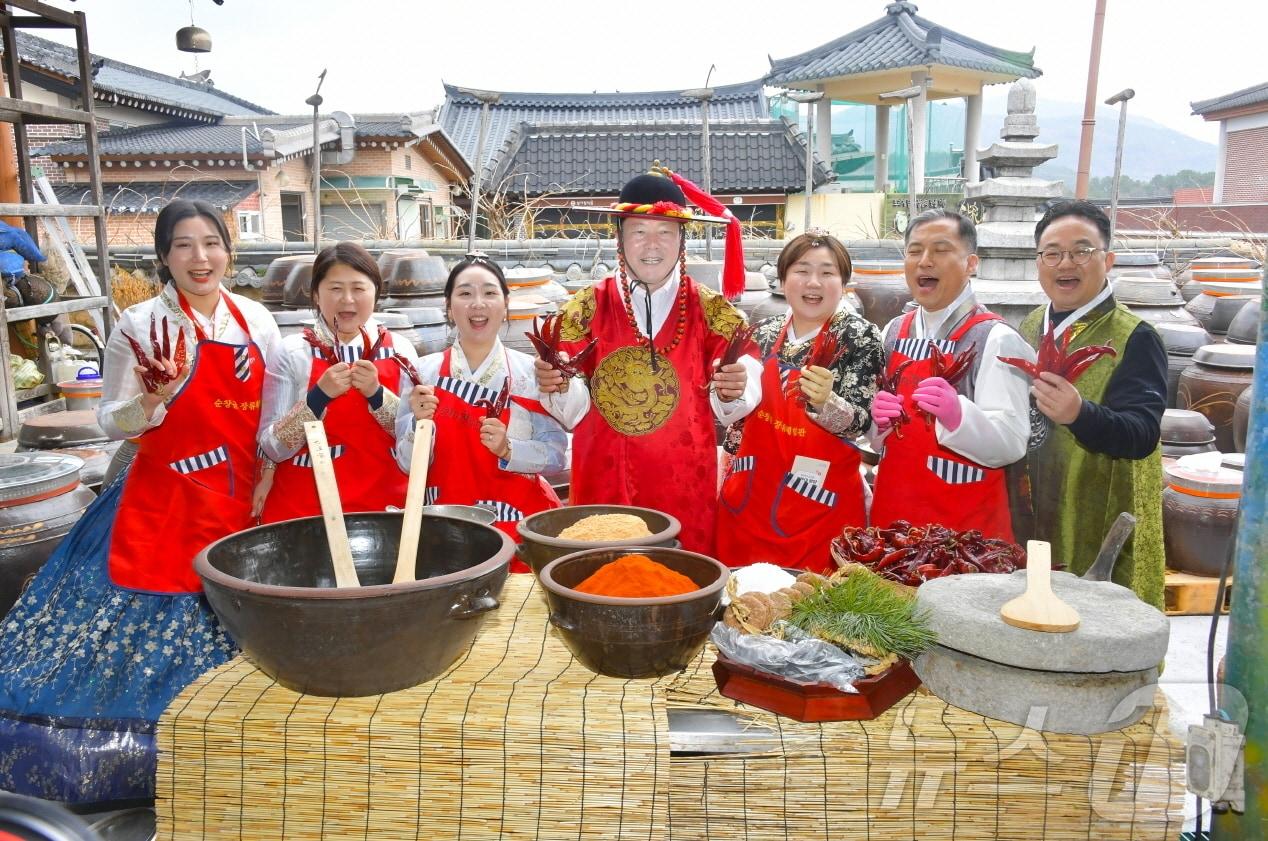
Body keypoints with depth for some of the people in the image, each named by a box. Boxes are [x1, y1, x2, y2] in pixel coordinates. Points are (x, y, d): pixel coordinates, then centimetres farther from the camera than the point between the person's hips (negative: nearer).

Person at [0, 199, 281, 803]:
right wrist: (150, 400, -22)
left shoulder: (256, 321, 3)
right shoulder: (140, 325, -7)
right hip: (161, 504, -3)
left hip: (238, 504, 4)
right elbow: (111, 423, -2)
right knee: (143, 629, 0)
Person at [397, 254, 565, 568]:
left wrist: (507, 450, -21)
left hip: (517, 521, -1)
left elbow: (556, 454, -5)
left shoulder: (531, 372, -4)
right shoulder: (424, 372, -1)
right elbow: (408, 463, -1)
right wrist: (420, 424, -20)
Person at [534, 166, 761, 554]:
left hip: (686, 491, 0)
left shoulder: (712, 310, 1)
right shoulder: (586, 308, 1)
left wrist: (732, 392, -23)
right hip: (603, 488, 0)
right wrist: (559, 387, -19)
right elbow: (573, 410, 0)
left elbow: (726, 410, -3)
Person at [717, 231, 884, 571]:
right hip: (750, 498, 4)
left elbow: (859, 422, -16)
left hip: (820, 503, -4)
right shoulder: (764, 333, 5)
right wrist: (730, 462, 14)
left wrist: (824, 402, -35)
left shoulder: (860, 337, -8)